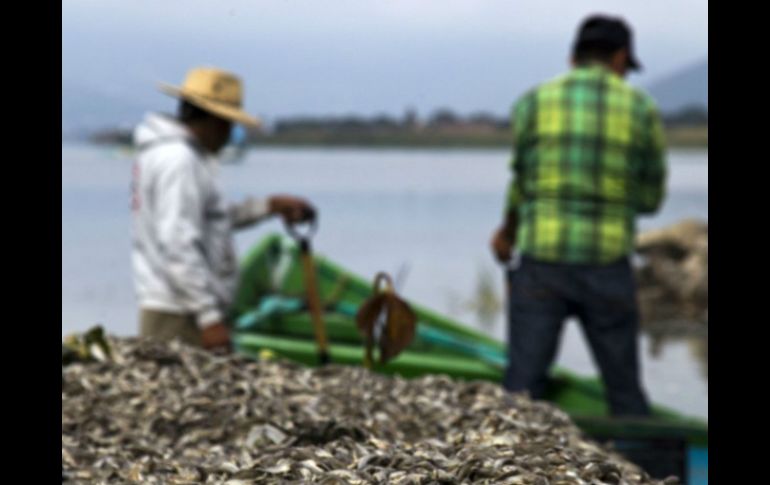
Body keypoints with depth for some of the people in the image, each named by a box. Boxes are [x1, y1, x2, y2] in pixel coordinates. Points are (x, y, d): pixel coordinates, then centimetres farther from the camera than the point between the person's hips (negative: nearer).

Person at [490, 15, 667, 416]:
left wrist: (509, 231, 20)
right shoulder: (640, 108, 4)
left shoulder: (534, 102, 3)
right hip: (607, 262, 0)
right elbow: (651, 198, 8)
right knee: (624, 388, 11)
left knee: (523, 383, 2)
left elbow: (522, 186, 2)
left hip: (540, 261, 0)